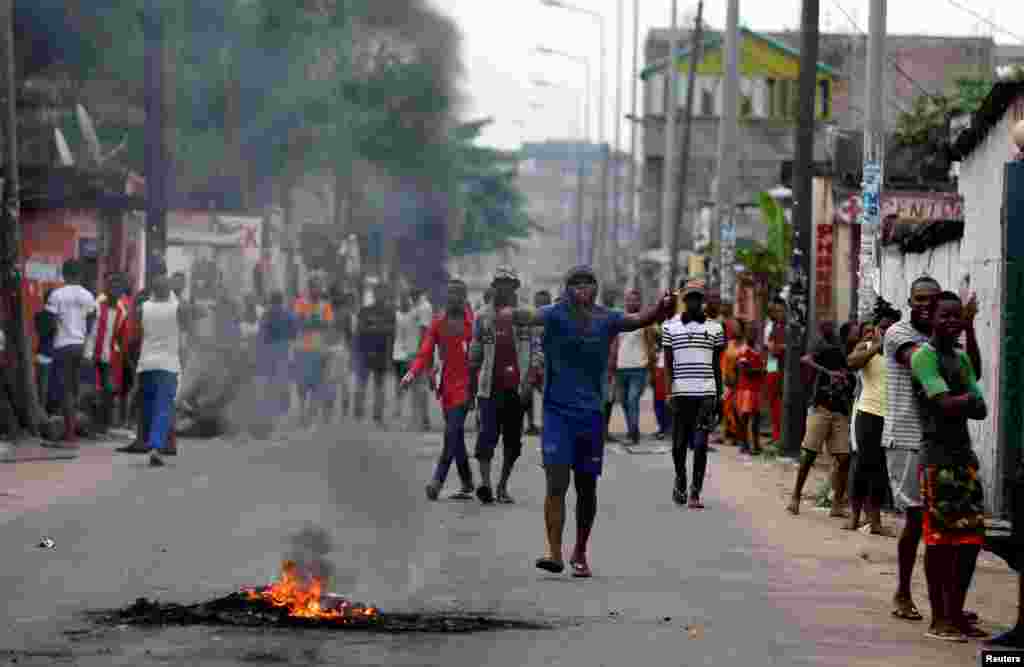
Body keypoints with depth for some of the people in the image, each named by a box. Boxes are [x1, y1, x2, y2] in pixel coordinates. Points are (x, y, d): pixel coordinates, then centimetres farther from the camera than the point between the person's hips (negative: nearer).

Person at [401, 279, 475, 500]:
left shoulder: (472, 320, -3)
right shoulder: (438, 321, 11)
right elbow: (426, 352, 8)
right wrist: (413, 372, -8)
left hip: (465, 384, -6)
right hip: (447, 385, 6)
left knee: (452, 432, -13)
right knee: (456, 435, 10)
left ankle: (438, 480, -17)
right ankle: (467, 484, 19)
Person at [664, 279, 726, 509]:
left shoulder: (714, 327, 8)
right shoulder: (671, 326, 6)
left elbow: (717, 365, 12)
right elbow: (667, 363, 5)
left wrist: (719, 397, 9)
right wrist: (667, 392, -5)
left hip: (706, 393, 0)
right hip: (680, 392, 0)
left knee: (700, 444, -7)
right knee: (679, 443, 7)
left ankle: (695, 493, -5)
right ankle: (680, 481, 32)